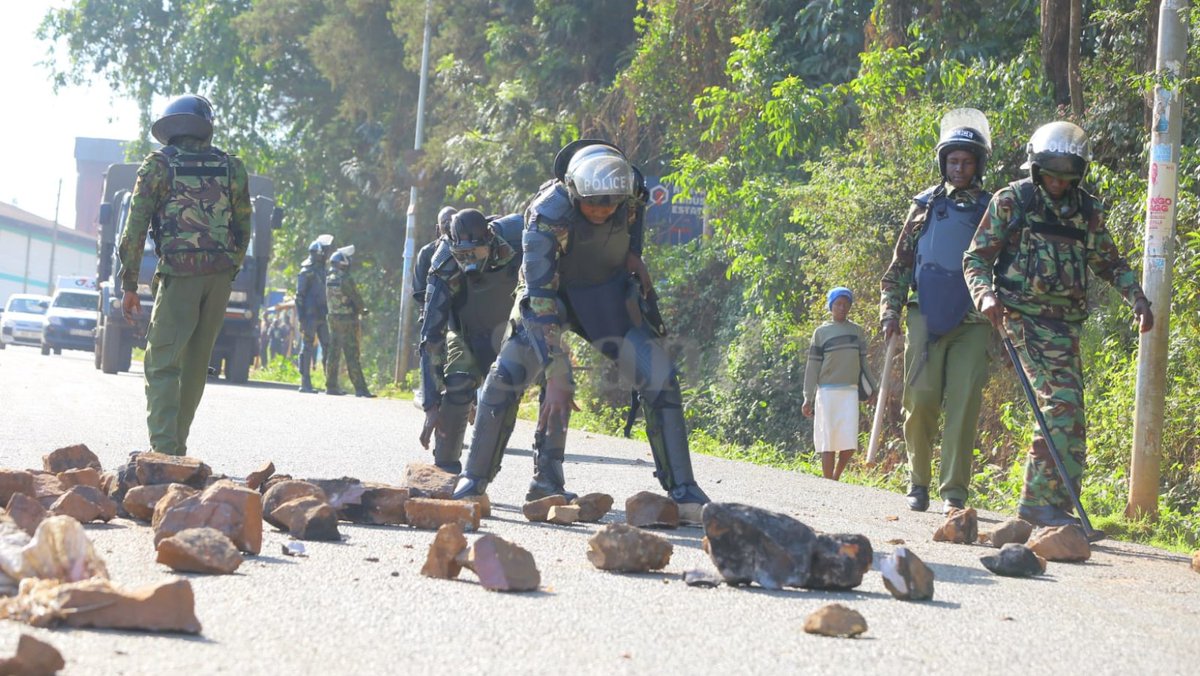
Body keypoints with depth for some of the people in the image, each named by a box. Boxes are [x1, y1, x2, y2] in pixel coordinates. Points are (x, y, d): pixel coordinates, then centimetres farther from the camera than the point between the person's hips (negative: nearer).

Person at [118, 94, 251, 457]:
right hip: (220, 276, 4)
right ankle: (177, 446, 19)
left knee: (163, 363, -4)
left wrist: (129, 284, 1)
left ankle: (164, 451, -15)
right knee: (196, 364, 13)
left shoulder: (158, 164, 3)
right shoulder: (232, 167, 13)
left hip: (179, 273, -4)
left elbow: (136, 226, -2)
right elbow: (243, 229, 13)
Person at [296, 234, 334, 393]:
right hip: (310, 316, -7)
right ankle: (305, 383, -2)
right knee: (307, 347, -4)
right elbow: (299, 295, -10)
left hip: (322, 316, 7)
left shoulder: (323, 270, 17)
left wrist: (329, 314, 18)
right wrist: (301, 319, -16)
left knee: (328, 347, 2)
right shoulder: (307, 271, -6)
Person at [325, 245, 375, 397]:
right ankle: (360, 388, -5)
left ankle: (331, 385, 13)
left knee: (333, 352, 11)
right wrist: (362, 310, 10)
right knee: (352, 355, -6)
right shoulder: (346, 279, -18)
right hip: (348, 320, -7)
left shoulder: (329, 279, 5)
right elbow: (356, 299, -10)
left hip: (333, 318, 7)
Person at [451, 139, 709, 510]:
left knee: (661, 378, -11)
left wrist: (633, 254, -3)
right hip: (551, 290, -3)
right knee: (506, 375, -20)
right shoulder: (546, 216, -34)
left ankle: (683, 490, -4)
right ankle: (473, 480, -6)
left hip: (610, 292, 3)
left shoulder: (630, 188, -21)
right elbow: (540, 298, -36)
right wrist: (557, 375, -39)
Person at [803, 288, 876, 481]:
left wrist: (871, 390, 12)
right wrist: (808, 398, -1)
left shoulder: (857, 331, 13)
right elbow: (813, 366, 3)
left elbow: (863, 362, 17)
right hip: (827, 392, -2)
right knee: (828, 442, -2)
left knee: (850, 443, -6)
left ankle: (836, 477, 14)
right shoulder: (821, 332, 5)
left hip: (850, 392, 2)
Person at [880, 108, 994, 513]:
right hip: (925, 317, 1)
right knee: (921, 399, -6)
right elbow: (900, 264, 15)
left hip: (972, 323, -1)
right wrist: (890, 309, 4)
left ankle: (954, 491, -4)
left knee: (963, 405, -7)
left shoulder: (992, 210, 10)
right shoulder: (925, 205, 13)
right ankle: (918, 481, 11)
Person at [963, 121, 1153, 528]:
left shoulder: (1086, 211, 14)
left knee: (1069, 413, 5)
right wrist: (986, 296, -18)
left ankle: (1042, 502, 13)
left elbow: (1109, 263, 24)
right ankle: (1043, 502, -16)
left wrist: (1137, 299, 8)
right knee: (1062, 403, -18)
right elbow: (976, 259, 1)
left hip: (1067, 321, 6)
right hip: (1025, 315, -6)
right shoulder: (1011, 201, 1)